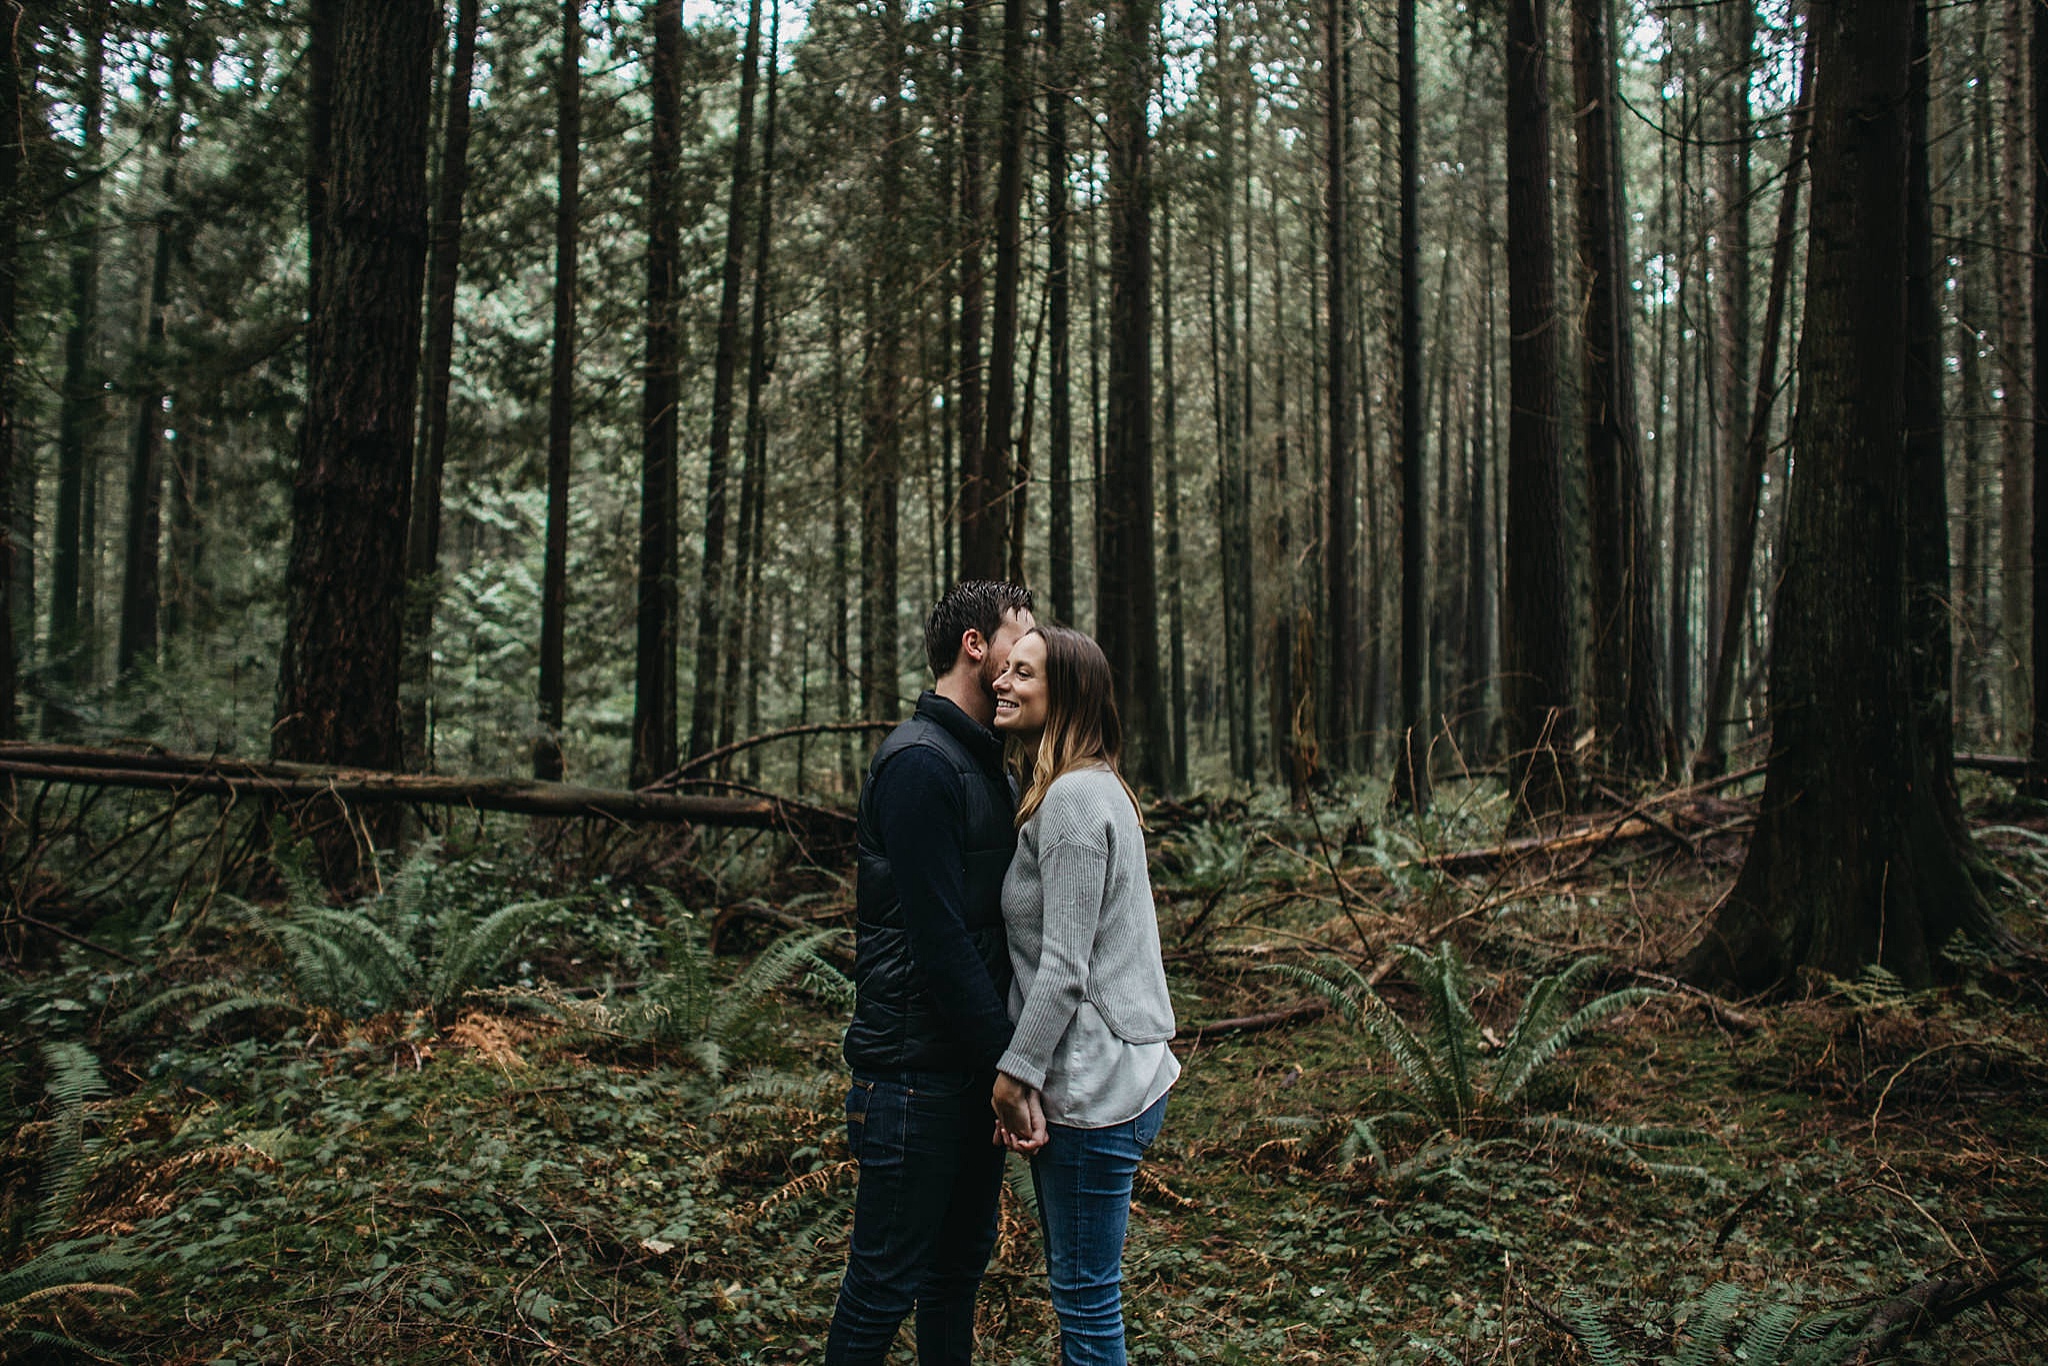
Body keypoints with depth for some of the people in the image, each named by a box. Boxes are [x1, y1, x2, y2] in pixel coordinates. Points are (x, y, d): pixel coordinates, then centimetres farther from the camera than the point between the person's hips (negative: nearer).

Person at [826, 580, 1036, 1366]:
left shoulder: (984, 763, 14)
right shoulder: (919, 763, -17)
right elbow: (938, 937, -23)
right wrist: (1008, 1056, -19)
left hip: (972, 1062, 10)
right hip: (917, 1068, -10)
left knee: (963, 1260, 20)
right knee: (885, 1284, 2)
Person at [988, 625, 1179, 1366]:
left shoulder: (1074, 798, -18)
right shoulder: (1091, 788, 14)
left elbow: (1064, 966, -20)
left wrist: (1014, 1076, -14)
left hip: (1092, 1087, -10)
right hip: (1101, 1076, 10)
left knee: (1086, 1294, 1)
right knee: (1078, 1285, 20)